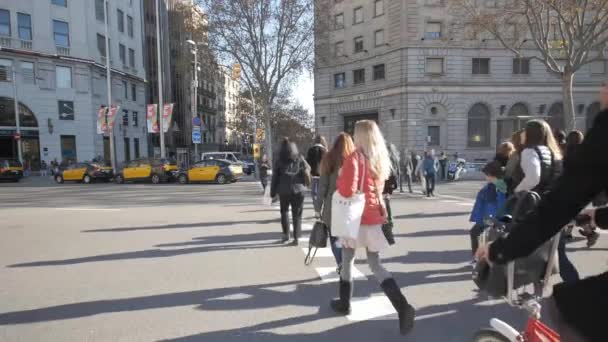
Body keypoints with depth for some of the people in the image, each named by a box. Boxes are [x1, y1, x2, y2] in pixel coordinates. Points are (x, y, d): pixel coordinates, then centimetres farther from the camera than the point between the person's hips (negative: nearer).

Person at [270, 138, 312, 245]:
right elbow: (308, 170, 2)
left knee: (284, 211, 20)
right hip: (298, 190, 0)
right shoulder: (300, 160, -2)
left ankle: (286, 234, 18)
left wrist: (273, 192, 5)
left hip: (284, 191, 0)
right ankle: (296, 238, 3)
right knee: (297, 215, 7)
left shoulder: (279, 162, -3)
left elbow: (275, 178, -2)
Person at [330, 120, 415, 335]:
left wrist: (340, 179, -5)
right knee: (375, 265, 10)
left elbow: (347, 190, -22)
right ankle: (403, 307, -4)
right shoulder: (380, 158, 7)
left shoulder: (355, 158, -15)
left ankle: (344, 303, 30)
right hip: (374, 217, 5)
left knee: (347, 261, 15)